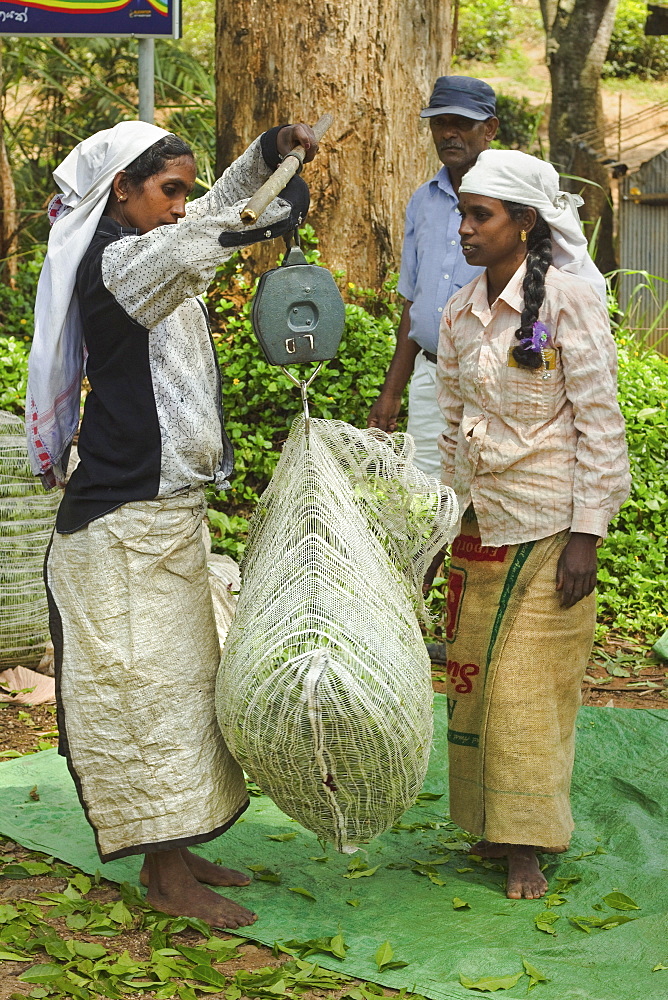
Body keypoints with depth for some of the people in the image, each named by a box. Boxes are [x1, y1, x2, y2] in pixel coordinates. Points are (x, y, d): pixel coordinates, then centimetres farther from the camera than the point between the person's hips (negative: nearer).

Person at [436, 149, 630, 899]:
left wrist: (586, 535, -14)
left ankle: (527, 845, 10)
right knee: (475, 676, 7)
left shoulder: (568, 299, -11)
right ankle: (493, 825, 20)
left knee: (531, 683, -1)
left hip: (549, 525, -6)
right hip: (479, 522, 6)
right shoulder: (459, 315, 7)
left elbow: (600, 422, -11)